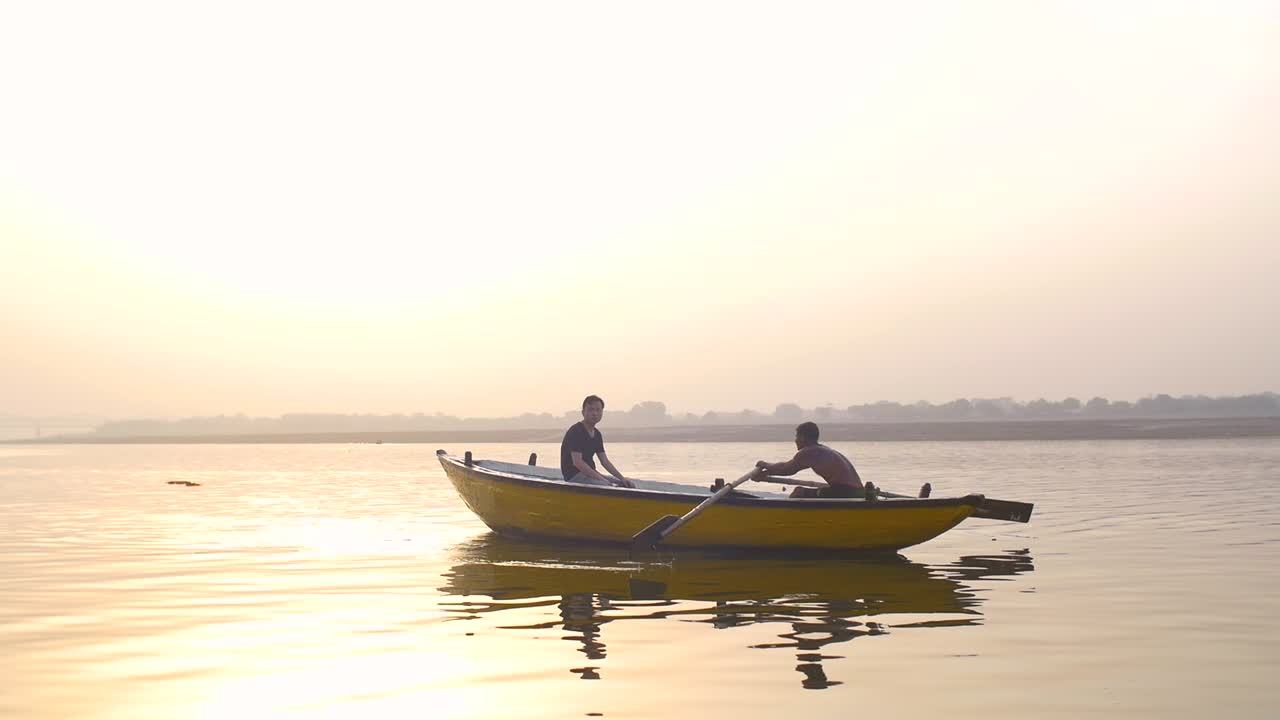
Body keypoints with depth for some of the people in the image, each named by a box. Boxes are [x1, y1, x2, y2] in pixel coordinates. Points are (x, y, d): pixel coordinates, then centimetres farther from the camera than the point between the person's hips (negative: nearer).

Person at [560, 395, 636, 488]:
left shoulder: (597, 434, 14)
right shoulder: (575, 432, -14)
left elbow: (605, 461, 15)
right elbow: (577, 462, -23)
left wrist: (622, 478, 2)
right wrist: (601, 479, -25)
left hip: (591, 474, 9)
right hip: (574, 476, -9)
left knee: (630, 485, 1)